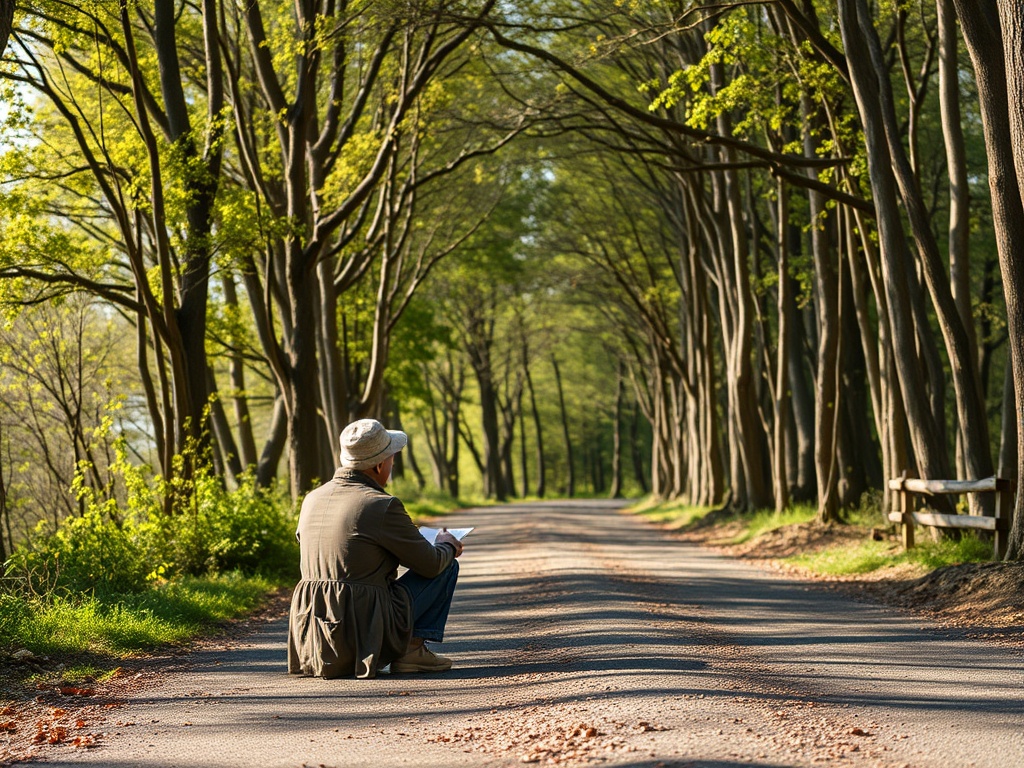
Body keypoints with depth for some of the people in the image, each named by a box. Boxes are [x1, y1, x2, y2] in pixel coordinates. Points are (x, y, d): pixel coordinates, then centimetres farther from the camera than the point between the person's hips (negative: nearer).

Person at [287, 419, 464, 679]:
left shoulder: (312, 500, 8)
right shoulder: (383, 506, -13)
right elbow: (431, 564, -5)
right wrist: (447, 545, 20)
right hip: (368, 627, -7)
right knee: (448, 566, 9)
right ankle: (412, 650, 4)